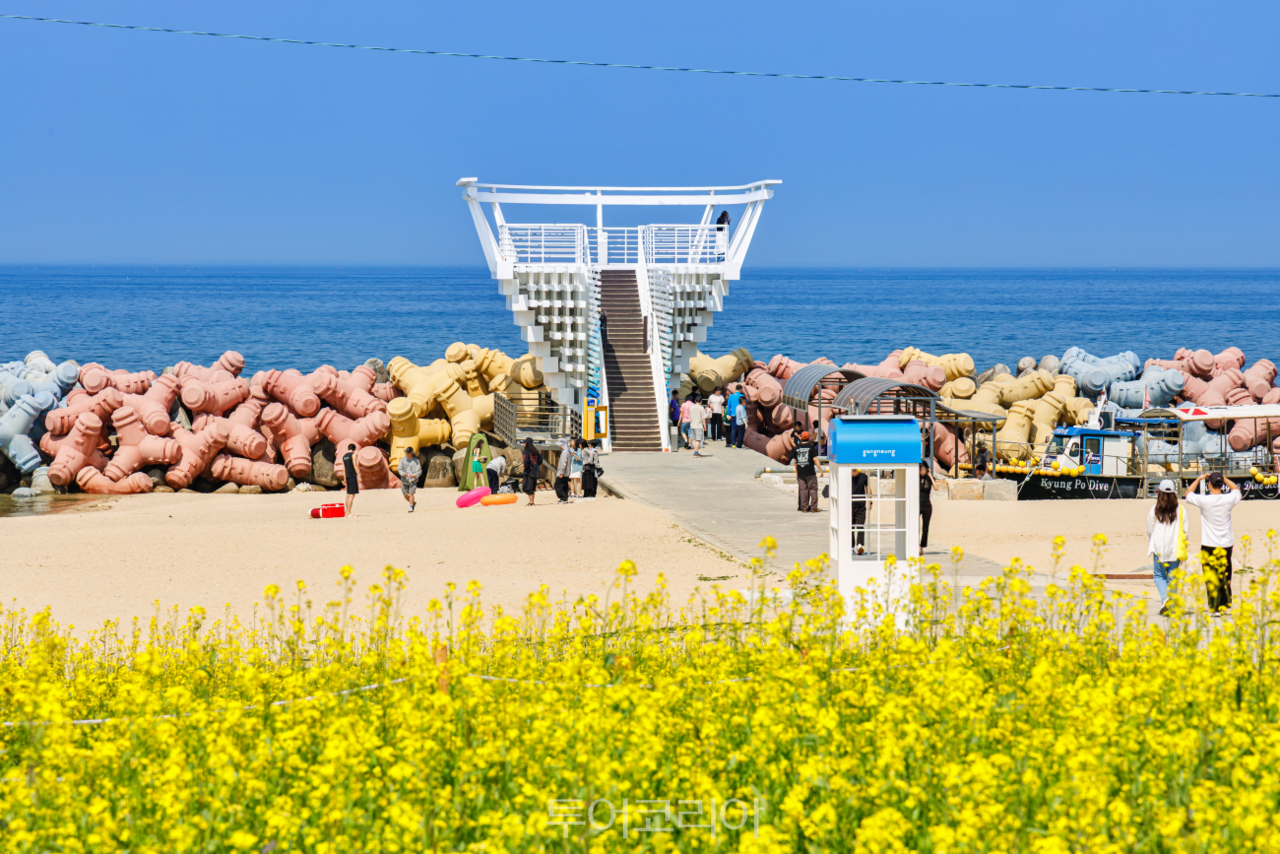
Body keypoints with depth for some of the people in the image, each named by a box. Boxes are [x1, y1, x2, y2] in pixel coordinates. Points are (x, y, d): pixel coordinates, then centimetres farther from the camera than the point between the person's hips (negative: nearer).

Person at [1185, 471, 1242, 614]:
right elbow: (1237, 490, 19)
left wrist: (1199, 479, 14)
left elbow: (1188, 494, 7)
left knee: (1211, 579, 1)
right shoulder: (1229, 499, -5)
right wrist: (1224, 478, 18)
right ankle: (1225, 605, 19)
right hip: (1226, 544, 3)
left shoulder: (1204, 500, -13)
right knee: (1225, 578, 14)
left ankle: (1215, 608, -3)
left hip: (1209, 545, -3)